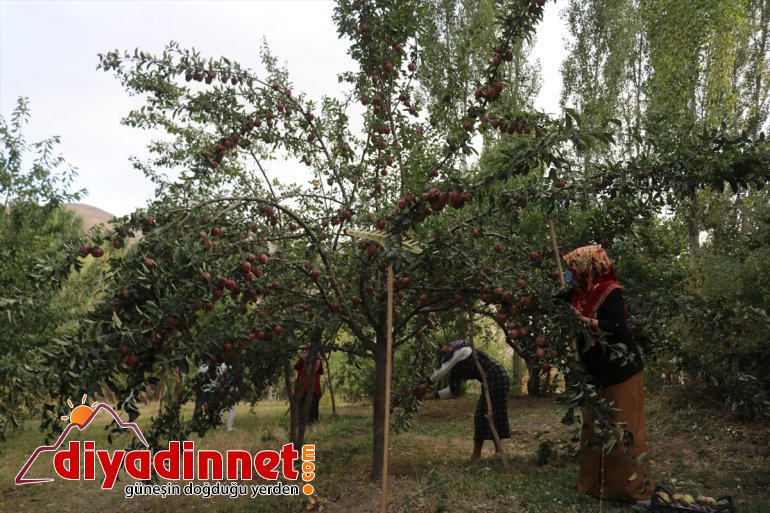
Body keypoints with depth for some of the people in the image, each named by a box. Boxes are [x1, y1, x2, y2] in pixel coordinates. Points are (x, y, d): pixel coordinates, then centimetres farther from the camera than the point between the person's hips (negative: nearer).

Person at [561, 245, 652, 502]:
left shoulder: (610, 292, -17)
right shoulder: (580, 294, 5)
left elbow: (618, 328, -28)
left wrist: (585, 321, -26)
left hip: (620, 373, -8)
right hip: (597, 375, 8)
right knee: (593, 430, 12)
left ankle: (634, 489, 10)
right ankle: (595, 484, 22)